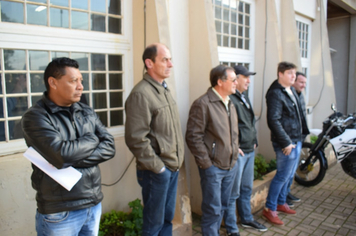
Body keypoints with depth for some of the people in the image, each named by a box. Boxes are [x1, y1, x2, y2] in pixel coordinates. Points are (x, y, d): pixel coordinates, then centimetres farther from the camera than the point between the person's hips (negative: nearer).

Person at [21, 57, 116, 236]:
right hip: (59, 213, -4)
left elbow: (109, 147, -5)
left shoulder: (87, 112, 4)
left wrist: (73, 160, -18)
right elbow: (61, 154, -26)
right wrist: (92, 140, -10)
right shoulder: (35, 117, -12)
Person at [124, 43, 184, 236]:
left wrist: (176, 162, 12)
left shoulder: (164, 90, 10)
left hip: (173, 167, 8)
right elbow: (136, 139, -22)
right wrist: (157, 167, -15)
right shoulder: (141, 94, -18)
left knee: (168, 218, 20)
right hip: (156, 171, -8)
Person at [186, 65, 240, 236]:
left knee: (222, 207, 19)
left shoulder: (230, 104, 11)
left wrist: (235, 154, 12)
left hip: (231, 166, 8)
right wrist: (206, 163, -15)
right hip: (213, 167, -7)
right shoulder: (203, 104, -15)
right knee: (213, 210, 4)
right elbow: (193, 137, -18)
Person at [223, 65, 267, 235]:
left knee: (247, 189, 22)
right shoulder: (229, 98, -18)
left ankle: (246, 219, 40)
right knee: (233, 193, 3)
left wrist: (254, 141, 17)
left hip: (250, 150, 9)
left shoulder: (244, 96, 14)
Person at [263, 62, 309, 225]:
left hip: (296, 140, 9)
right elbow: (273, 121, -22)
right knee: (282, 176, -2)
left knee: (289, 174, 18)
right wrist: (286, 142, -20)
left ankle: (281, 203, 35)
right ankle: (269, 209, 13)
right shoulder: (275, 93, -16)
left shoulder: (291, 90, 13)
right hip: (286, 143, -9)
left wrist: (304, 131, 12)